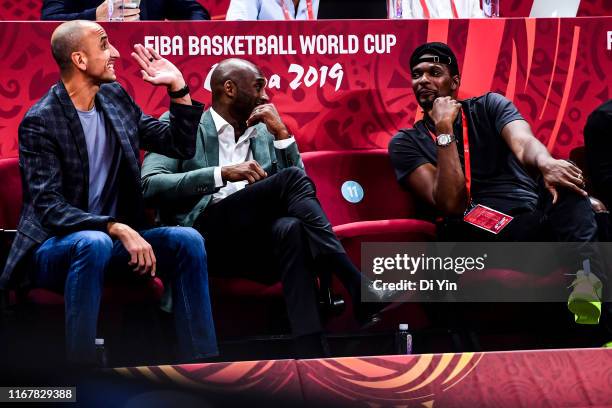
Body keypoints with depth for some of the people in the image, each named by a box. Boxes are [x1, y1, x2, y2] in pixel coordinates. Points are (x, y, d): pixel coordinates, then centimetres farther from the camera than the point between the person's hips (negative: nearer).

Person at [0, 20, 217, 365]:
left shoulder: (116, 98, 7)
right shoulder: (39, 122, -13)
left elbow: (181, 147, 12)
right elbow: (49, 208, -22)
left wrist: (179, 88, -1)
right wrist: (116, 228, -34)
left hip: (111, 238, 6)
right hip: (52, 247, -6)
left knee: (188, 240, -17)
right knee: (95, 243, -38)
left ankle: (201, 364, -14)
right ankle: (80, 370, -33)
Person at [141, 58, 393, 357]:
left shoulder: (265, 134, 25)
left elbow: (300, 191, 16)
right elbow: (150, 185, -5)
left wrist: (282, 134, 6)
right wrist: (222, 173, -14)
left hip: (259, 244, 4)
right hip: (205, 237, -4)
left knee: (291, 228, -35)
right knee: (291, 178, -24)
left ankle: (310, 354, -48)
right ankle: (359, 289, -31)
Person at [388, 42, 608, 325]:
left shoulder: (489, 106, 18)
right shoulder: (406, 143, 12)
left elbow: (523, 143, -7)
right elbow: (451, 204, -5)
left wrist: (546, 164, -31)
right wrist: (444, 129, -9)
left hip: (532, 216, 2)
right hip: (473, 233, -2)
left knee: (562, 177, -28)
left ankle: (586, 279, -53)